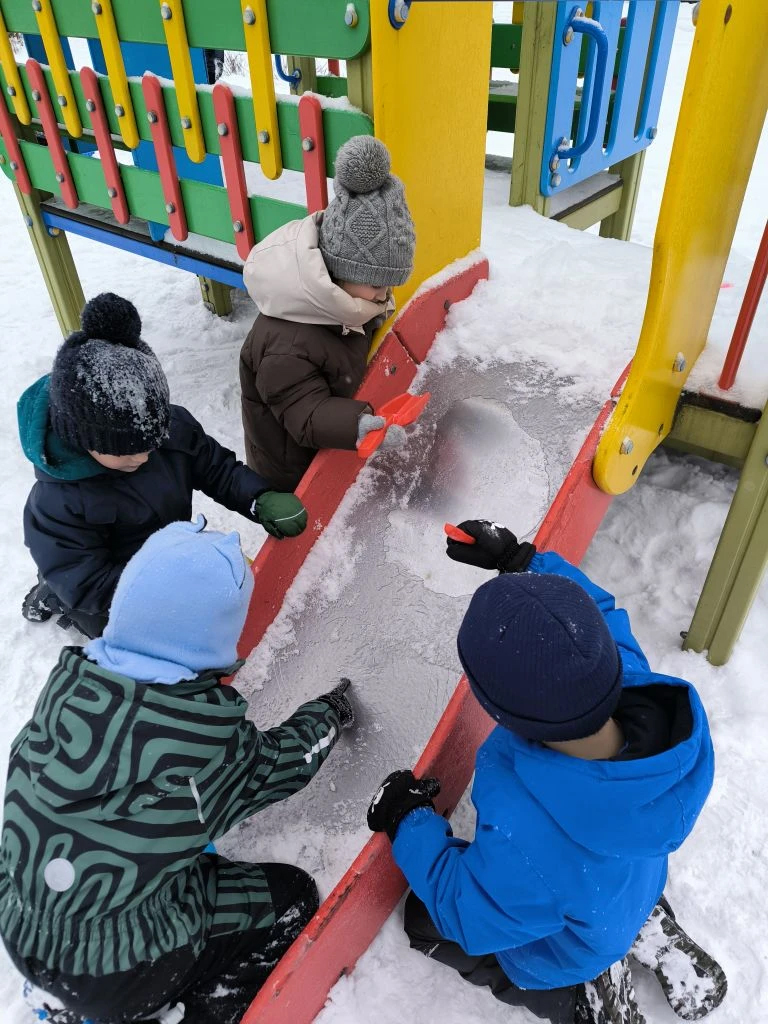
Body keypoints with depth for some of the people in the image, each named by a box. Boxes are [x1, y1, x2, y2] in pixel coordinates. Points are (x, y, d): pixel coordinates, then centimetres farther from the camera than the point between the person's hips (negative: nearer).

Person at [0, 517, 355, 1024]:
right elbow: (280, 764, -6)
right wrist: (327, 713, 13)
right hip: (125, 966, -5)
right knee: (292, 897, 10)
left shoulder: (68, 680, -14)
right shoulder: (211, 734, -27)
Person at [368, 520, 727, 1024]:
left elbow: (469, 915, -26)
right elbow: (599, 613, -11)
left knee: (423, 918, 18)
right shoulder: (631, 676, -35)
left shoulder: (525, 838, -49)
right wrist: (519, 560, -12)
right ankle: (648, 931, 23)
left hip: (569, 943, -5)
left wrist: (408, 823, -15)